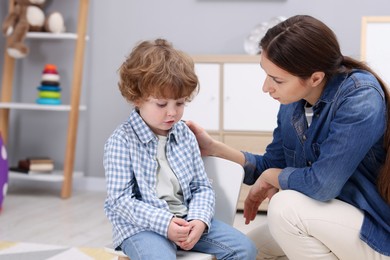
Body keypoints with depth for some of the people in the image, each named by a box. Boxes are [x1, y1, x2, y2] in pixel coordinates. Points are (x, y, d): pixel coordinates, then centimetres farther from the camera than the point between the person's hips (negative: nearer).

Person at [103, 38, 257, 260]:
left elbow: (202, 187, 9)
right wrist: (164, 223, -22)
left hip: (186, 219, 6)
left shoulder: (186, 135, 8)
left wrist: (199, 219, -11)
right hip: (142, 225, -5)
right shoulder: (121, 141, -8)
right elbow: (121, 199, -12)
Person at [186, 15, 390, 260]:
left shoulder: (360, 97, -25)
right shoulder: (293, 103, -4)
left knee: (286, 206, -27)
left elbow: (321, 184, -30)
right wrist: (214, 147, -1)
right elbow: (273, 165, 8)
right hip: (330, 217, 7)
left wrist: (269, 177, -12)